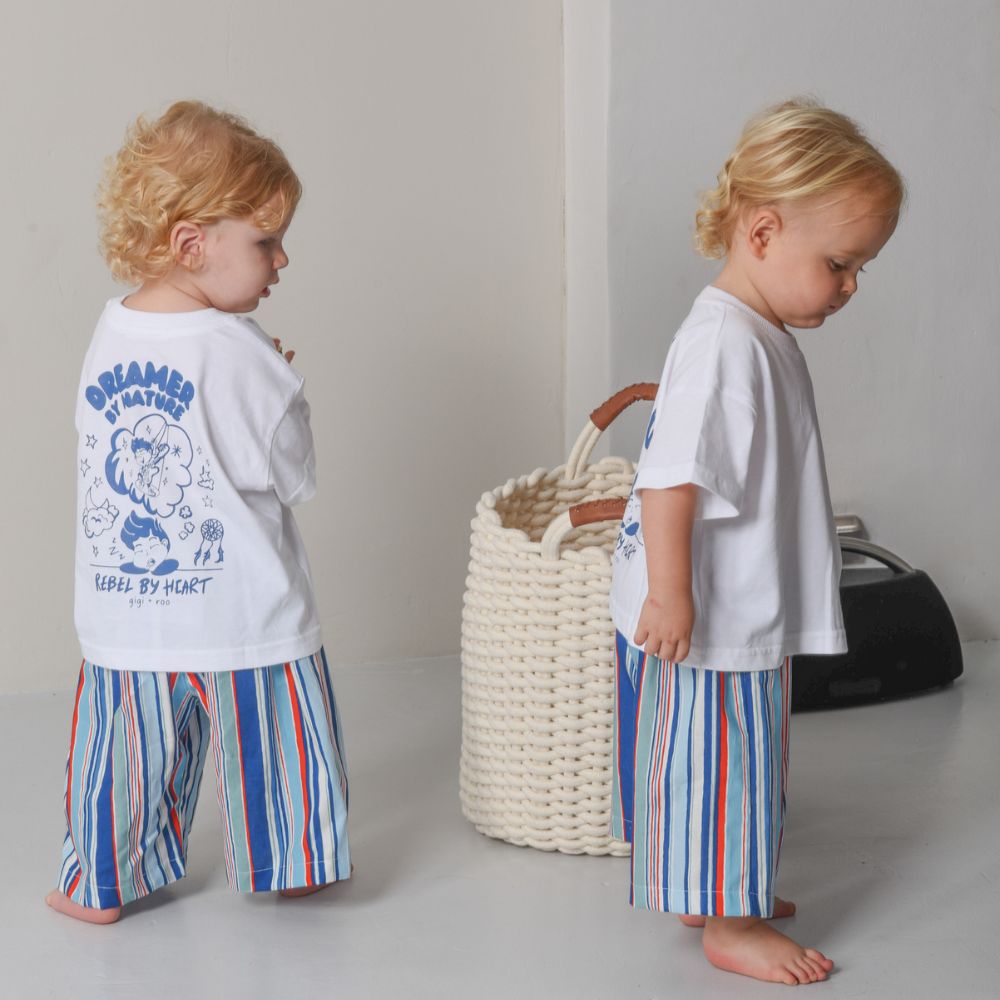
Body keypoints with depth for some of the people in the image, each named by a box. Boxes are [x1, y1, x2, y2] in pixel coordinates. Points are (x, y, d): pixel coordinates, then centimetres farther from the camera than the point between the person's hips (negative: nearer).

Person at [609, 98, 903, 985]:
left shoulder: (765, 337, 10)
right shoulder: (723, 344, -24)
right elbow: (670, 476, -28)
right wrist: (669, 591, -28)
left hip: (748, 615, 11)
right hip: (705, 623, -11)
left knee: (742, 761, 21)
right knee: (719, 761, 2)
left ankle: (716, 891, 36)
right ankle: (729, 924, 14)